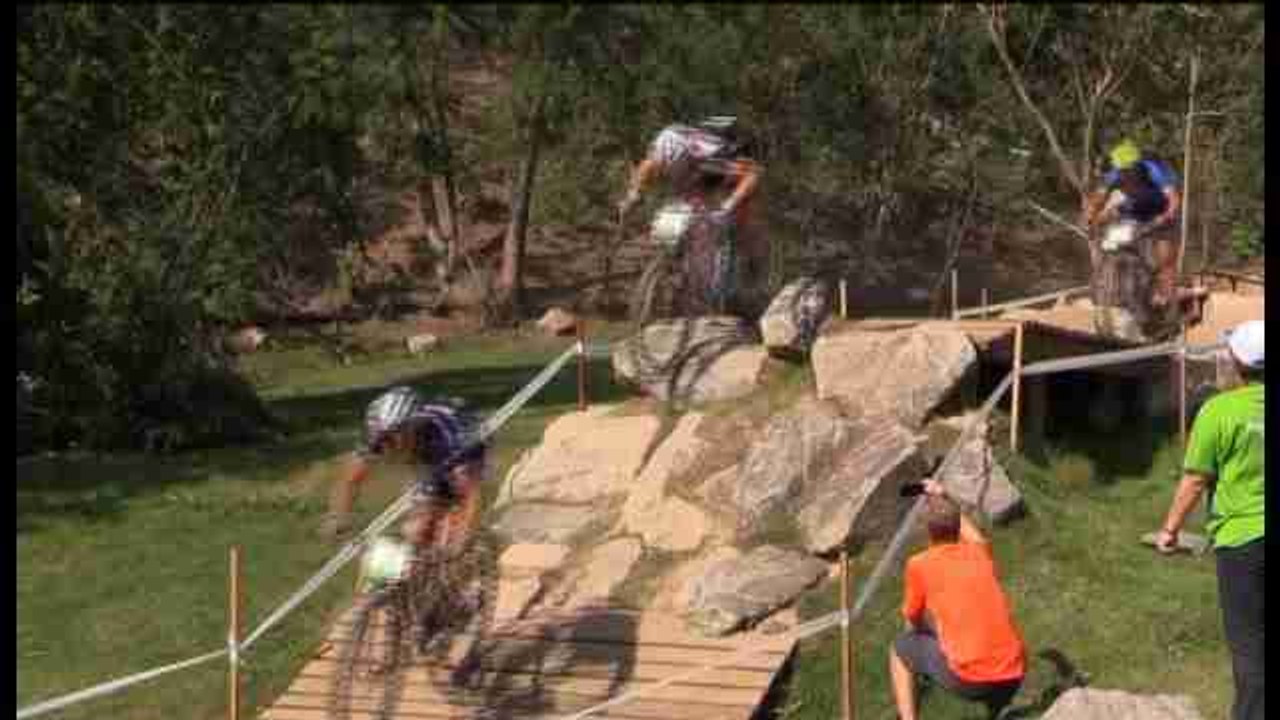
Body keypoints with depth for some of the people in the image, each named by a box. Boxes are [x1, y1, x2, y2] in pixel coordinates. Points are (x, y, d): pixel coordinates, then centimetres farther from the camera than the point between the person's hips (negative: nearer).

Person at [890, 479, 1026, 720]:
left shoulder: (919, 564, 1)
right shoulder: (980, 553, 13)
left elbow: (913, 621, 17)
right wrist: (946, 501, 48)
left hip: (968, 679, -5)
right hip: (1013, 679, 5)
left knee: (900, 649, 20)